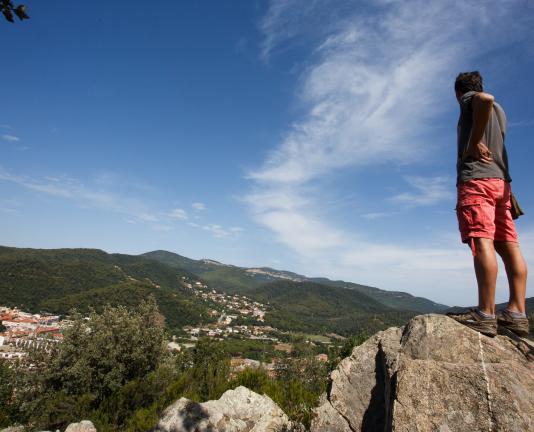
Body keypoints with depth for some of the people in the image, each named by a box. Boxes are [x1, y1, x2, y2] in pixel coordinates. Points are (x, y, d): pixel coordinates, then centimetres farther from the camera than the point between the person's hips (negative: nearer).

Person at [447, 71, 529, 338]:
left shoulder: (469, 99, 7)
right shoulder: (499, 111, 29)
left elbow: (486, 98, -17)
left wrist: (474, 142, -14)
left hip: (475, 179, -8)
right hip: (501, 181, 8)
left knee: (481, 241, -17)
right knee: (509, 246, 0)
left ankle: (486, 314, -22)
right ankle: (517, 312, -2)